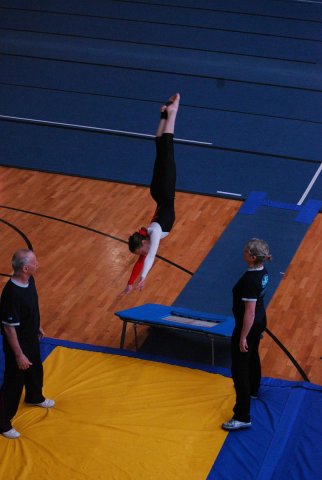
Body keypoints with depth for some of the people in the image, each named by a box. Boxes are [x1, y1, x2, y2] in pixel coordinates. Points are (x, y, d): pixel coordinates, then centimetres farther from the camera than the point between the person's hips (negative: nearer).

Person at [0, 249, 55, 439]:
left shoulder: (29, 280, -10)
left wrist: (38, 327, 23)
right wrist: (19, 355, -23)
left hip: (32, 338, 9)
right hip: (18, 344, -9)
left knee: (36, 370, 31)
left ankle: (34, 397, 60)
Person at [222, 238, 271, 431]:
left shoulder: (250, 280, -31)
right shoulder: (262, 271, -3)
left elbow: (249, 311, -28)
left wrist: (243, 337, -22)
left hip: (248, 326, -10)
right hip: (260, 321, 10)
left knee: (240, 369, -5)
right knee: (253, 357, 32)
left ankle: (243, 417, -5)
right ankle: (253, 391, 57)